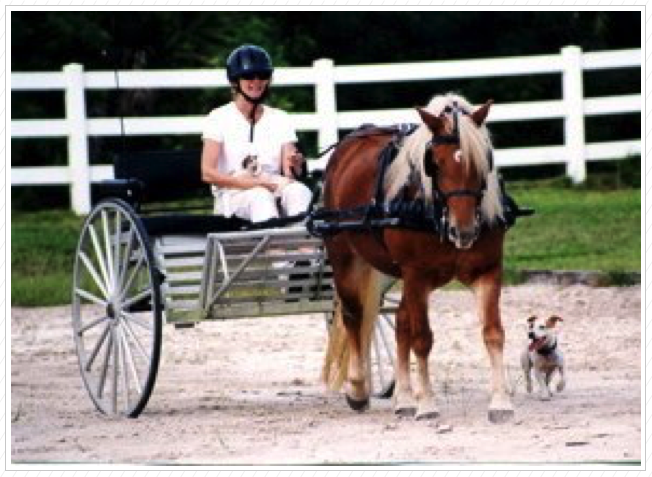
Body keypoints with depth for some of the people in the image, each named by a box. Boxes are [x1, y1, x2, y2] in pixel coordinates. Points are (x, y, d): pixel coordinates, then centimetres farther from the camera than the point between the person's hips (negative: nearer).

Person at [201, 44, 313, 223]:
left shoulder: (280, 119, 15)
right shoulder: (219, 119, 5)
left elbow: (289, 173, 6)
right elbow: (207, 173, -5)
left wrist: (293, 166, -20)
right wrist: (252, 182, -17)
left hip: (274, 191, 3)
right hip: (233, 197, -3)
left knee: (298, 191, -31)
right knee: (260, 195, -37)